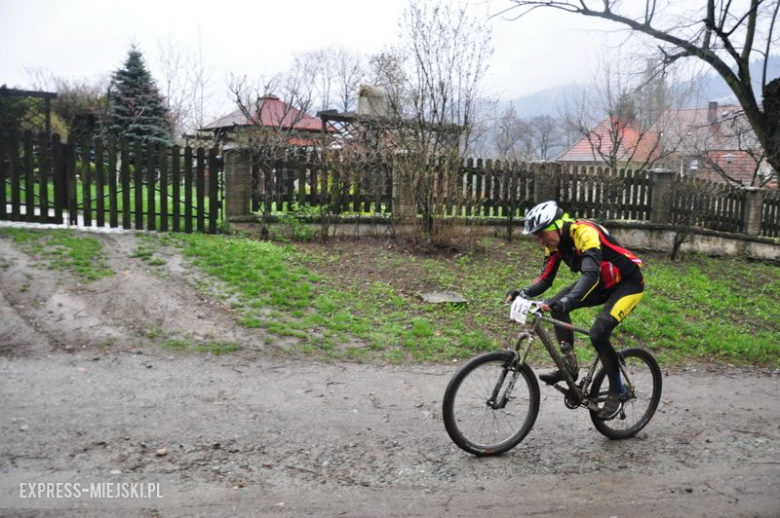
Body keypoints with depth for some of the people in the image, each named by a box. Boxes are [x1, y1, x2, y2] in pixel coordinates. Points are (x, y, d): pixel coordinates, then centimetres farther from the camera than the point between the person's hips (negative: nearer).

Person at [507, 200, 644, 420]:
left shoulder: (585, 232, -32)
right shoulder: (555, 243, -7)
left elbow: (591, 274, -44)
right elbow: (545, 279, -7)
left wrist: (566, 302, -58)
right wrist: (523, 293, -26)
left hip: (628, 283, -8)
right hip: (602, 283, 8)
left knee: (598, 333, -22)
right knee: (557, 306, -10)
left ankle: (617, 391, 0)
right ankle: (568, 366, 1)